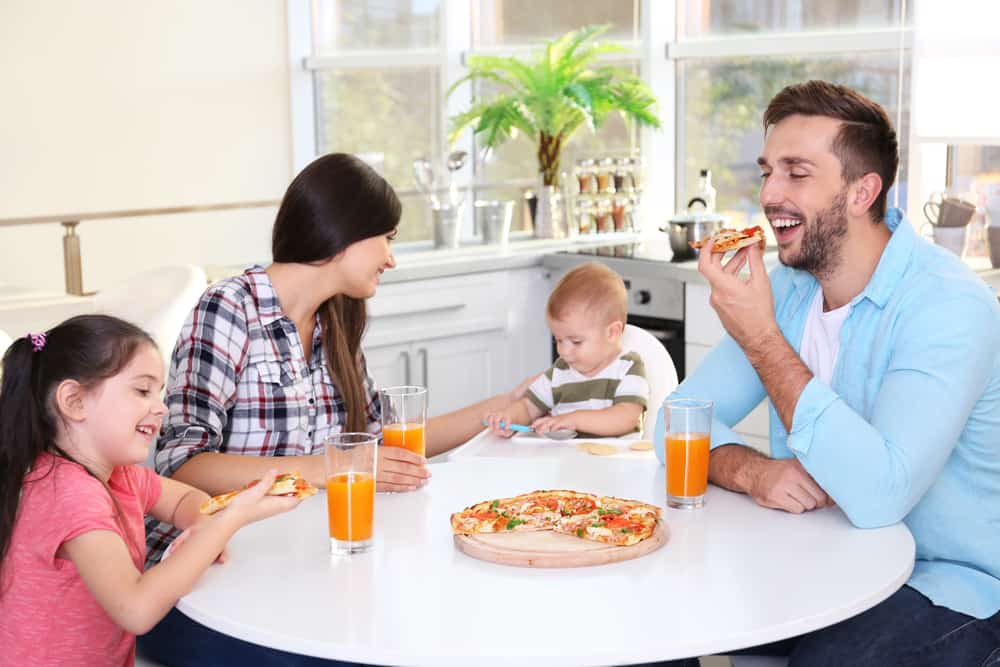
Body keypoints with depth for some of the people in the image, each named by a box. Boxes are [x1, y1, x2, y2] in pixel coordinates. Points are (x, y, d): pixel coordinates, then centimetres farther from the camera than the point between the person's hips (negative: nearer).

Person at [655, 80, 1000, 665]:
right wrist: (752, 471, -22)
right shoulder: (788, 288, 1)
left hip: (946, 582, -6)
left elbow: (878, 496, -34)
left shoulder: (949, 304, -22)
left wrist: (762, 340, -29)